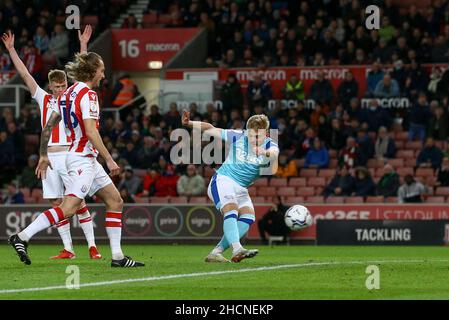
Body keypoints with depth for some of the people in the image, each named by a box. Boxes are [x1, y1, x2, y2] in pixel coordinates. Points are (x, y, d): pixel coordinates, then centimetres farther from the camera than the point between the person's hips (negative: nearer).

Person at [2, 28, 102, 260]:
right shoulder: (44, 99, 13)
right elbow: (24, 74, 13)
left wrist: (83, 44, -7)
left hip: (69, 155, -3)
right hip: (50, 157, 3)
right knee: (56, 203, 2)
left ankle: (92, 246, -4)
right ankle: (68, 249, 5)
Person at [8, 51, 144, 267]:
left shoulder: (66, 94, 13)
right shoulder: (88, 94, -13)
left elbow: (48, 126, 16)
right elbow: (90, 132, -21)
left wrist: (43, 156, 22)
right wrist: (109, 160, -18)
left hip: (87, 160, 10)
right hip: (82, 158, -10)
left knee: (116, 202, 10)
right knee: (68, 208, -17)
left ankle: (117, 256, 8)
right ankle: (22, 237, -18)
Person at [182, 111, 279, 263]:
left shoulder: (270, 145, -7)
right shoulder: (238, 137, -7)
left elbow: (274, 152, -32)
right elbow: (210, 129, -1)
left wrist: (267, 153, -57)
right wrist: (189, 123, -17)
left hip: (241, 189, 4)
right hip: (223, 180, -4)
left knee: (248, 217, -16)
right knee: (231, 211, -26)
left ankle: (216, 252, -17)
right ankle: (237, 250, -45)